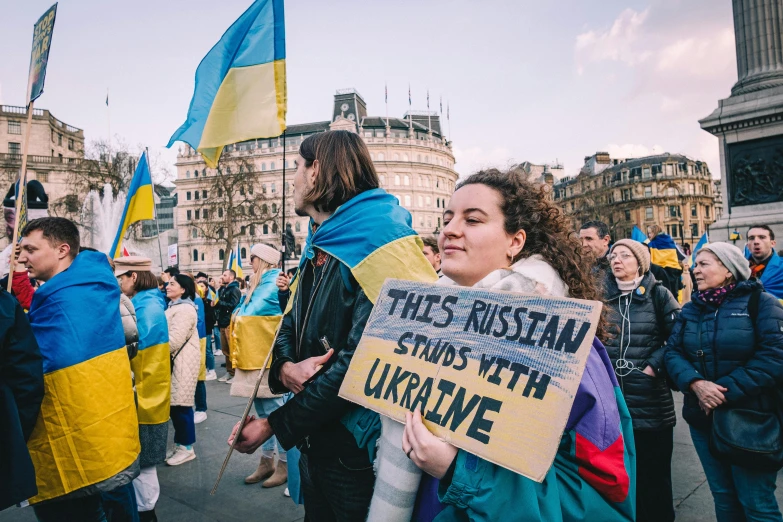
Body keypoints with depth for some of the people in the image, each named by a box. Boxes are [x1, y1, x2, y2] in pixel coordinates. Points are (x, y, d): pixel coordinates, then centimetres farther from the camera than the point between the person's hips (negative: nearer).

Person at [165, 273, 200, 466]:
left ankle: (186, 447, 7)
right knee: (173, 403, 11)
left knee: (180, 404, -4)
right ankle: (181, 444, 21)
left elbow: (174, 340, -21)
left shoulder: (185, 309, -15)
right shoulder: (174, 306, 19)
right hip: (174, 360, 10)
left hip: (183, 362, -10)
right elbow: (166, 333, 23)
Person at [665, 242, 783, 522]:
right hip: (703, 417, 5)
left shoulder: (760, 302, -7)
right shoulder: (691, 309, 7)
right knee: (723, 496, 18)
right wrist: (695, 383, -18)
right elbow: (673, 351, 1)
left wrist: (727, 391, -21)